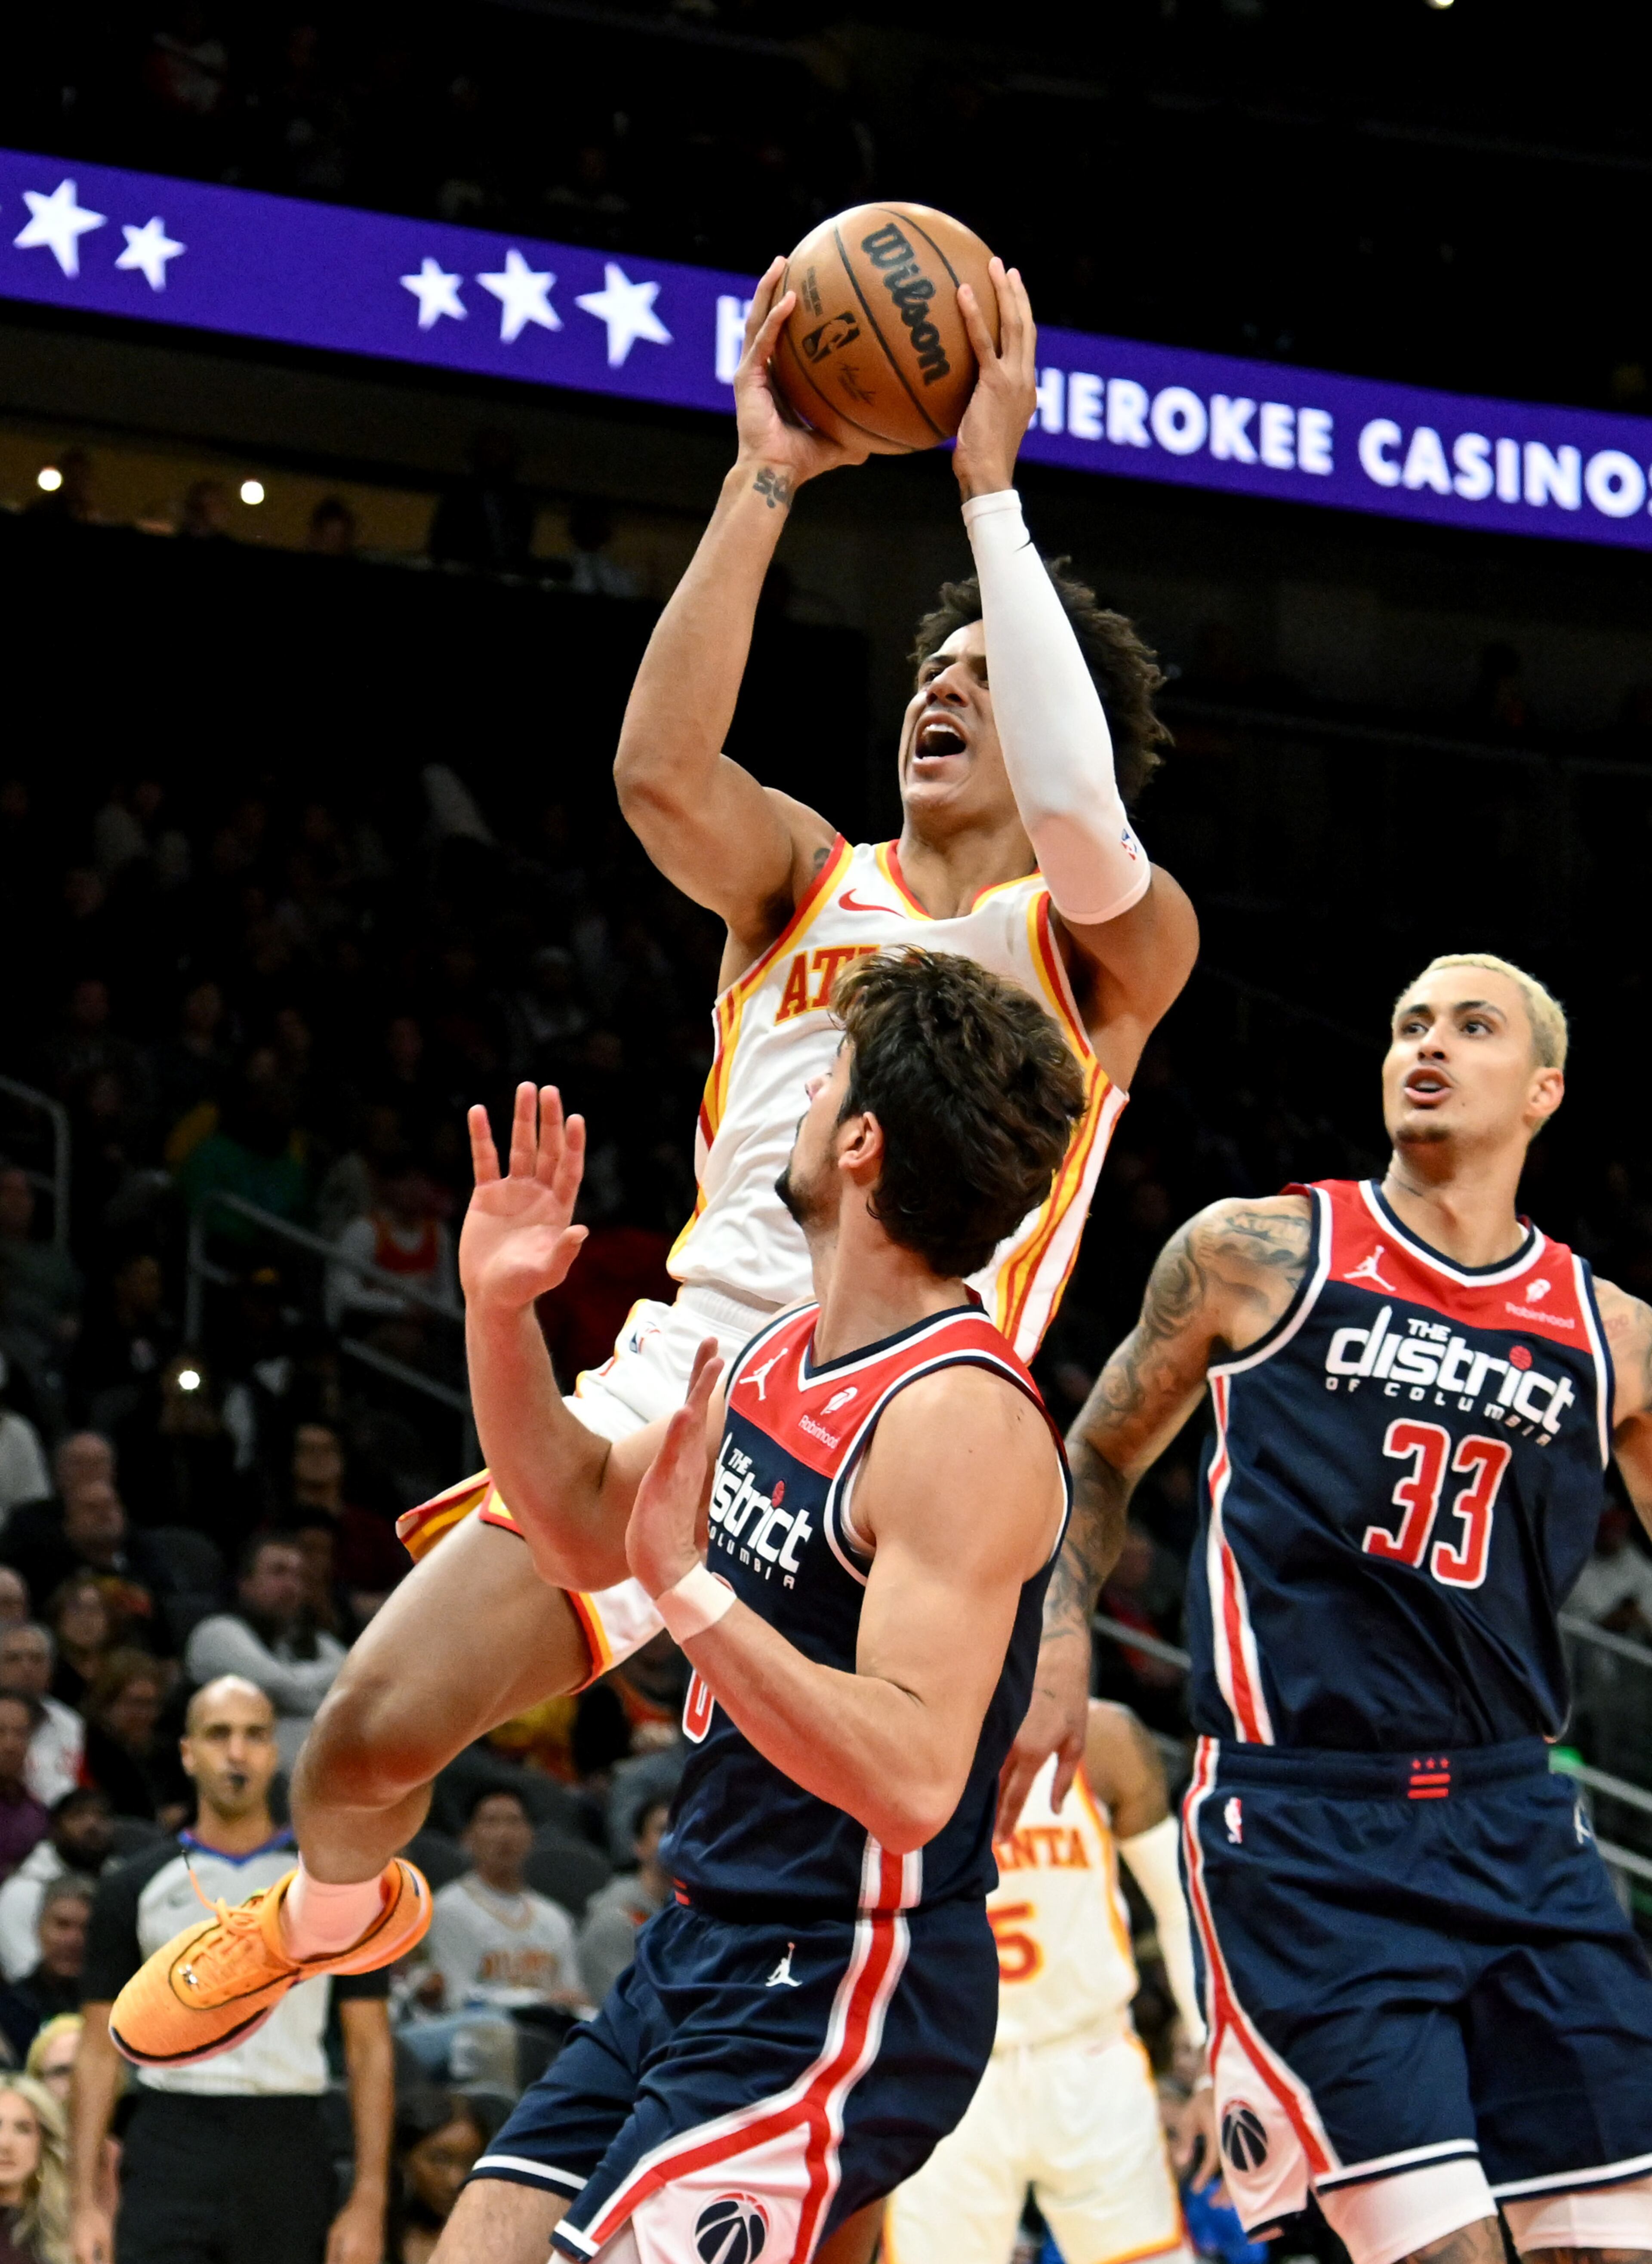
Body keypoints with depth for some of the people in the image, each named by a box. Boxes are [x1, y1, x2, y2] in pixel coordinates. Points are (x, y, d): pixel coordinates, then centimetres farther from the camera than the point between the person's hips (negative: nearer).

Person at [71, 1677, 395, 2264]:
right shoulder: (133, 1887, 8)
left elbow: (369, 2049, 7)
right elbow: (100, 2050, 8)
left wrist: (368, 2200, -2)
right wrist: (86, 2200, 0)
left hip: (289, 2151, 1)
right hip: (170, 2153, -1)